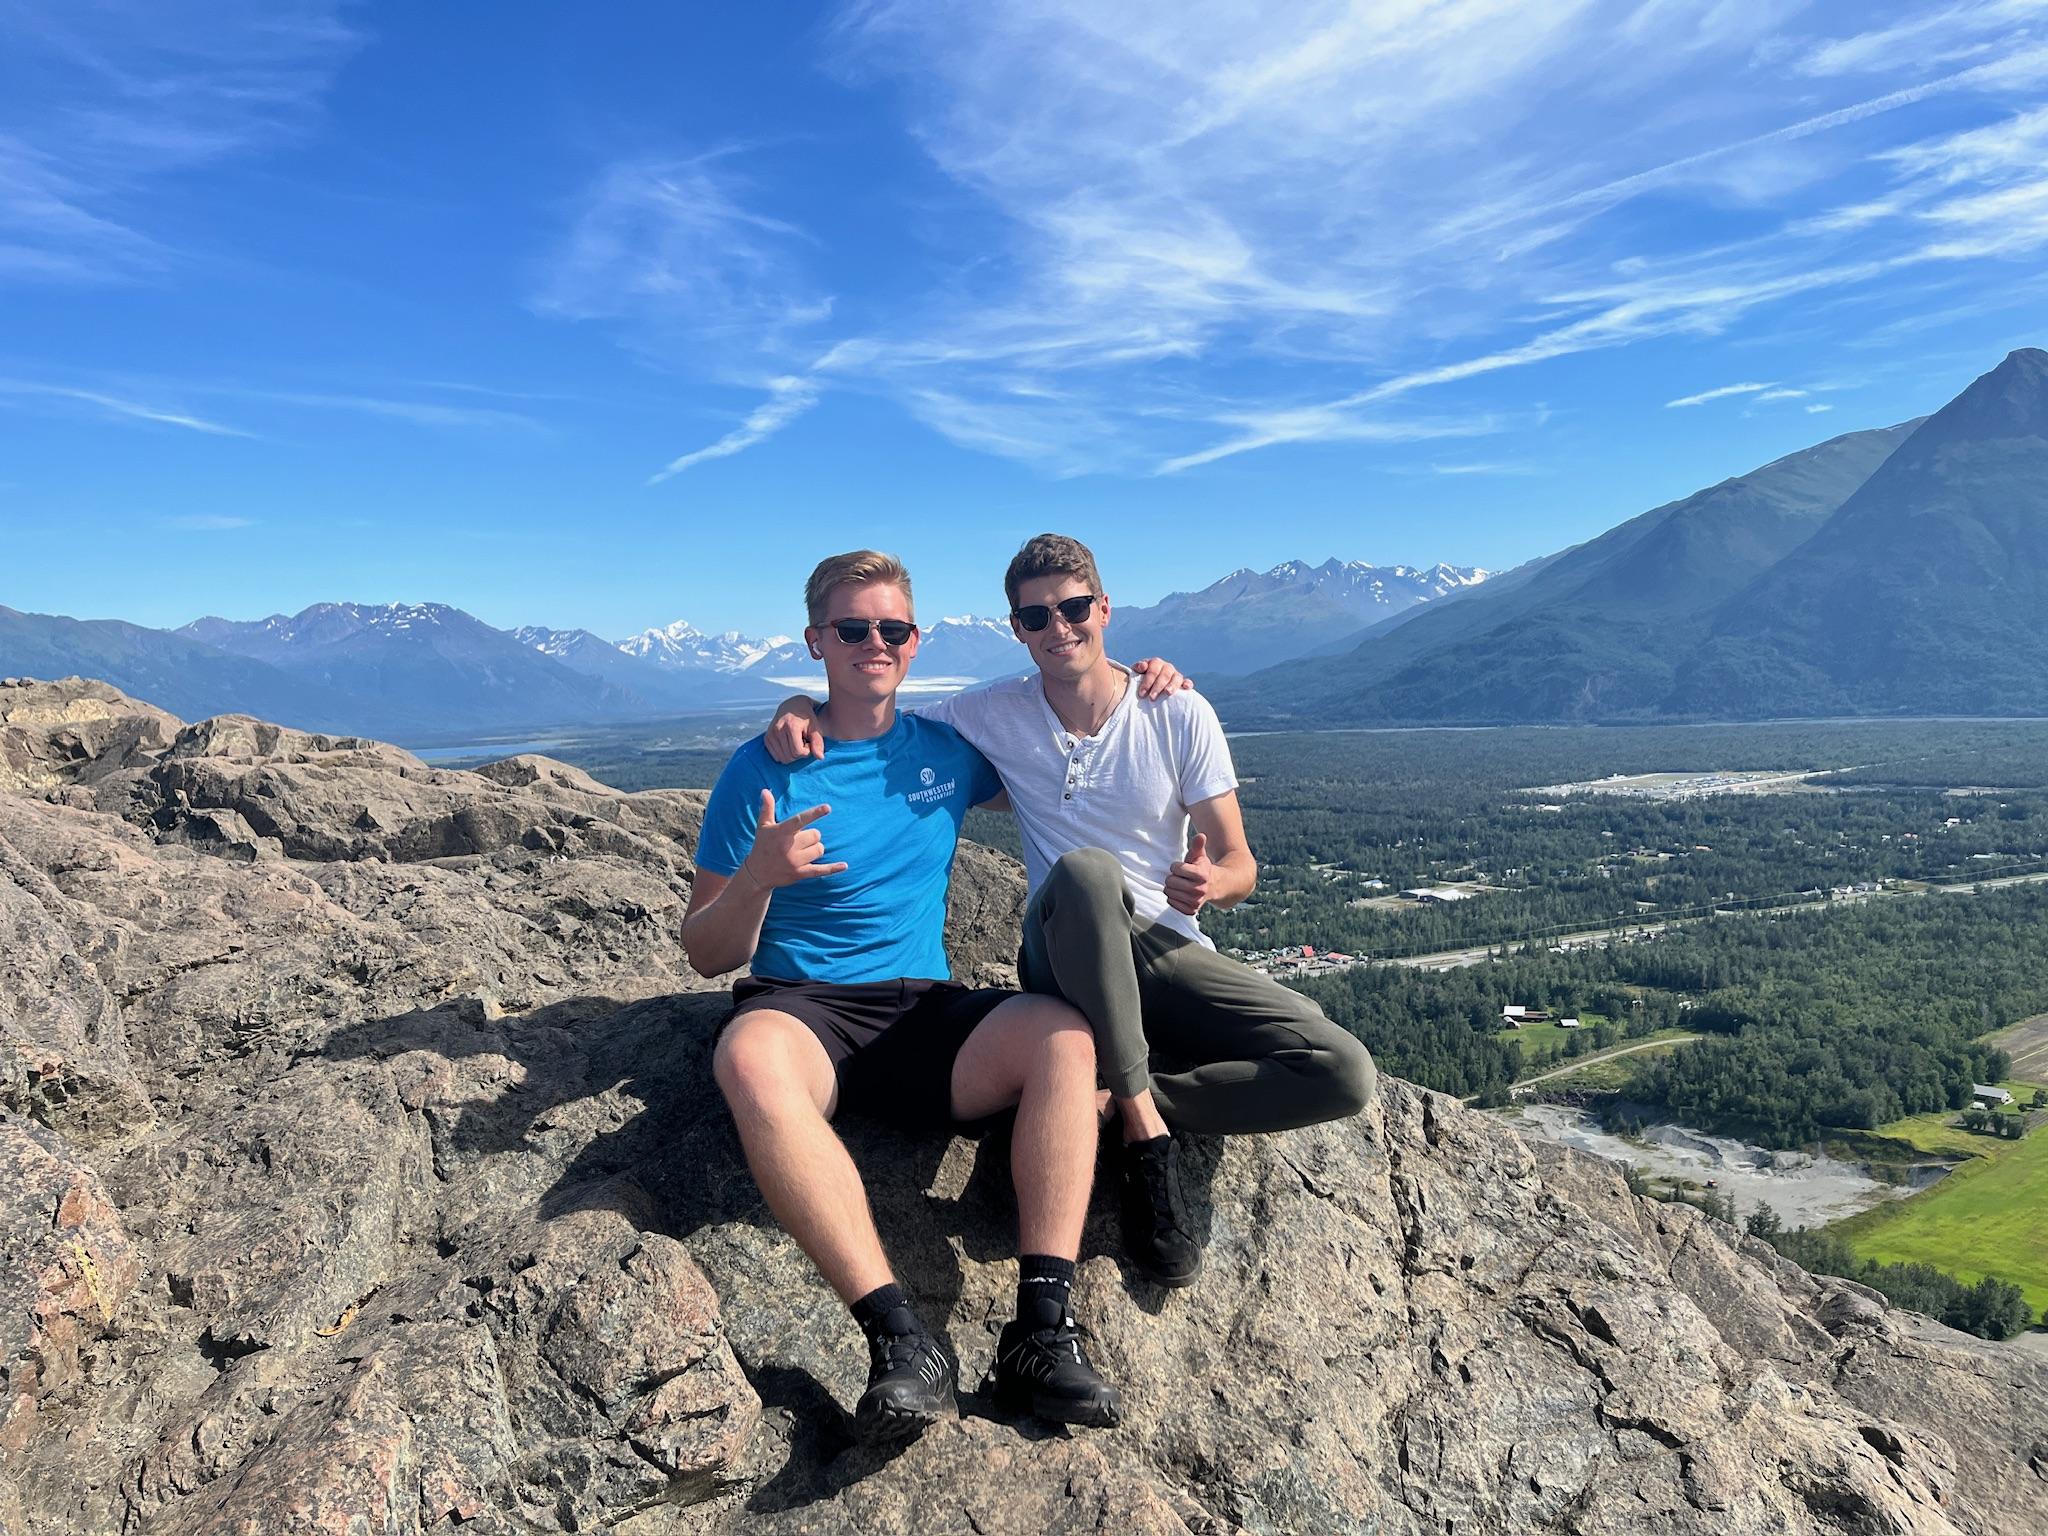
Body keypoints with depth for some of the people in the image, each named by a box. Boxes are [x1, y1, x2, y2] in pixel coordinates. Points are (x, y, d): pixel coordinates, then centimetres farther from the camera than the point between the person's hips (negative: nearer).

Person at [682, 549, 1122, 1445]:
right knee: (751, 1057, -38)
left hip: (924, 1012, 3)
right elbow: (707, 955, 2)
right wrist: (759, 877, -20)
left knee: (1063, 1032, -26)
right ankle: (900, 1340, -38)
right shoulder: (764, 771, 2)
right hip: (799, 1007, -2)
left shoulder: (947, 752, 12)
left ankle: (1042, 1328, -31)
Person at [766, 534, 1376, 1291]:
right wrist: (800, 706, -14)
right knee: (1086, 871, -39)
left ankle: (1112, 1101, -15)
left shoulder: (1180, 715, -2)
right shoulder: (995, 714, 0)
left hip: (1169, 952, 1)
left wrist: (1210, 882, -24)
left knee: (1345, 1073, -20)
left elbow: (1238, 864, 1)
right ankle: (1146, 1132, -29)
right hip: (1064, 957, -1)